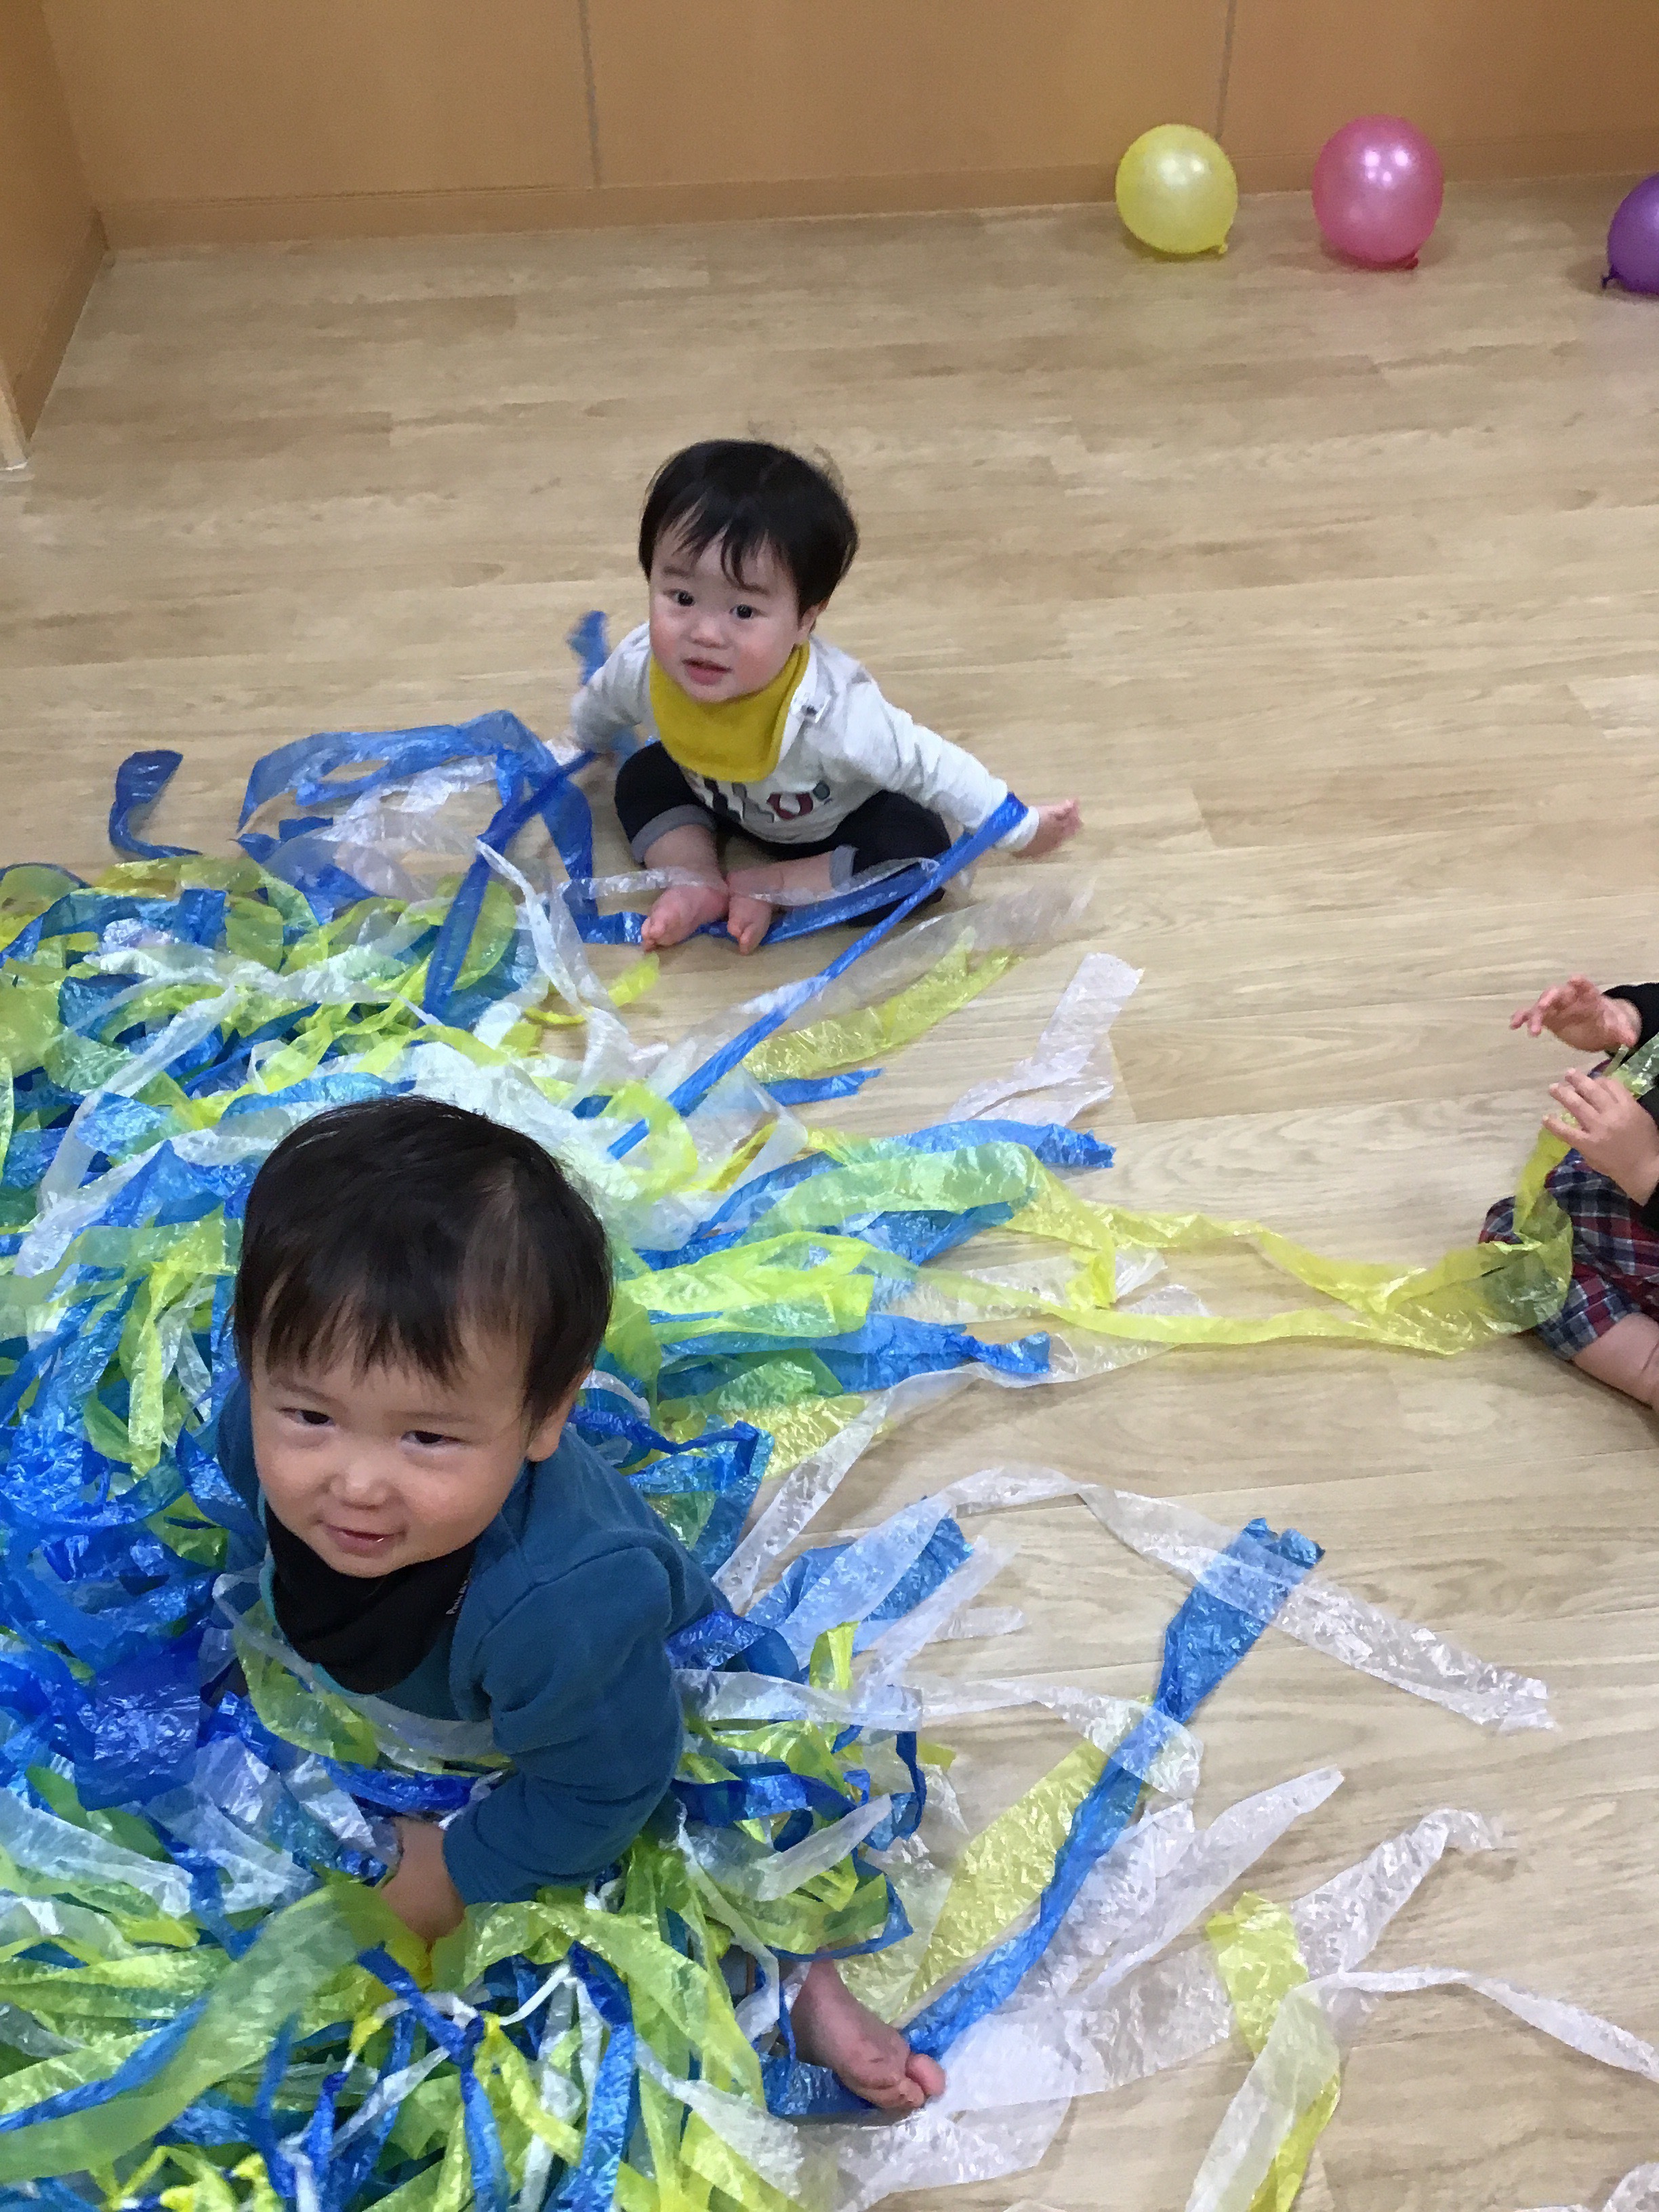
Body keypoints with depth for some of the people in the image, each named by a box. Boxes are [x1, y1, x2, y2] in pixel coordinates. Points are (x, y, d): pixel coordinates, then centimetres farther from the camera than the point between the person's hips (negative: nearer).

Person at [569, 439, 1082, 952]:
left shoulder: (831, 711, -45)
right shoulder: (641, 665, -32)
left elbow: (929, 766, -31)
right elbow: (595, 713, -6)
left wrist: (1020, 829, -24)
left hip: (838, 822, -3)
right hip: (721, 799, 4)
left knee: (919, 856, -25)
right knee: (641, 779, -10)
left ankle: (763, 887, -15)